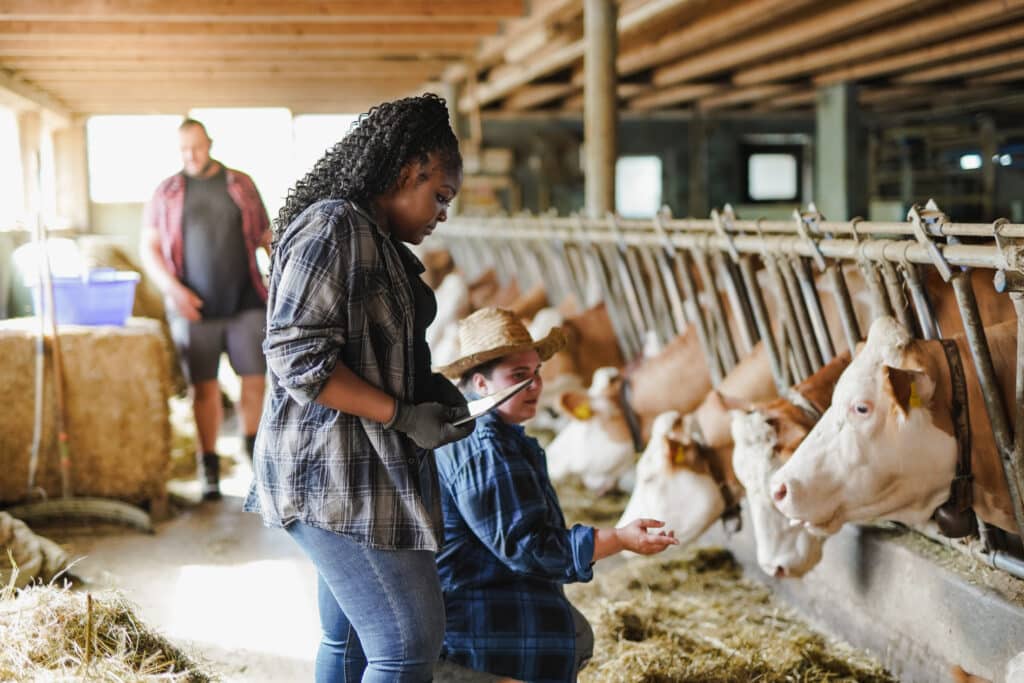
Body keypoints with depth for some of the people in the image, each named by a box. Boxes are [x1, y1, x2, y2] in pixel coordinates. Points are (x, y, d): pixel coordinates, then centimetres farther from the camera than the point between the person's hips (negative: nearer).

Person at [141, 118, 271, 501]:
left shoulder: (241, 184, 9)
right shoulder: (167, 193, 7)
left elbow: (265, 236, 12)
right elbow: (149, 248, 5)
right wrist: (173, 289, -10)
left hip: (247, 302, 1)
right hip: (195, 308, -1)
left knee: (255, 379, 0)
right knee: (204, 387, 2)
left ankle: (253, 446, 20)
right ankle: (209, 467, 11)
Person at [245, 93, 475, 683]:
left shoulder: (379, 239, 16)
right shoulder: (333, 227, -15)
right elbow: (298, 357, -22)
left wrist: (431, 390, 8)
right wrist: (404, 415, -19)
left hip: (361, 473, 10)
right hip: (338, 476, -10)